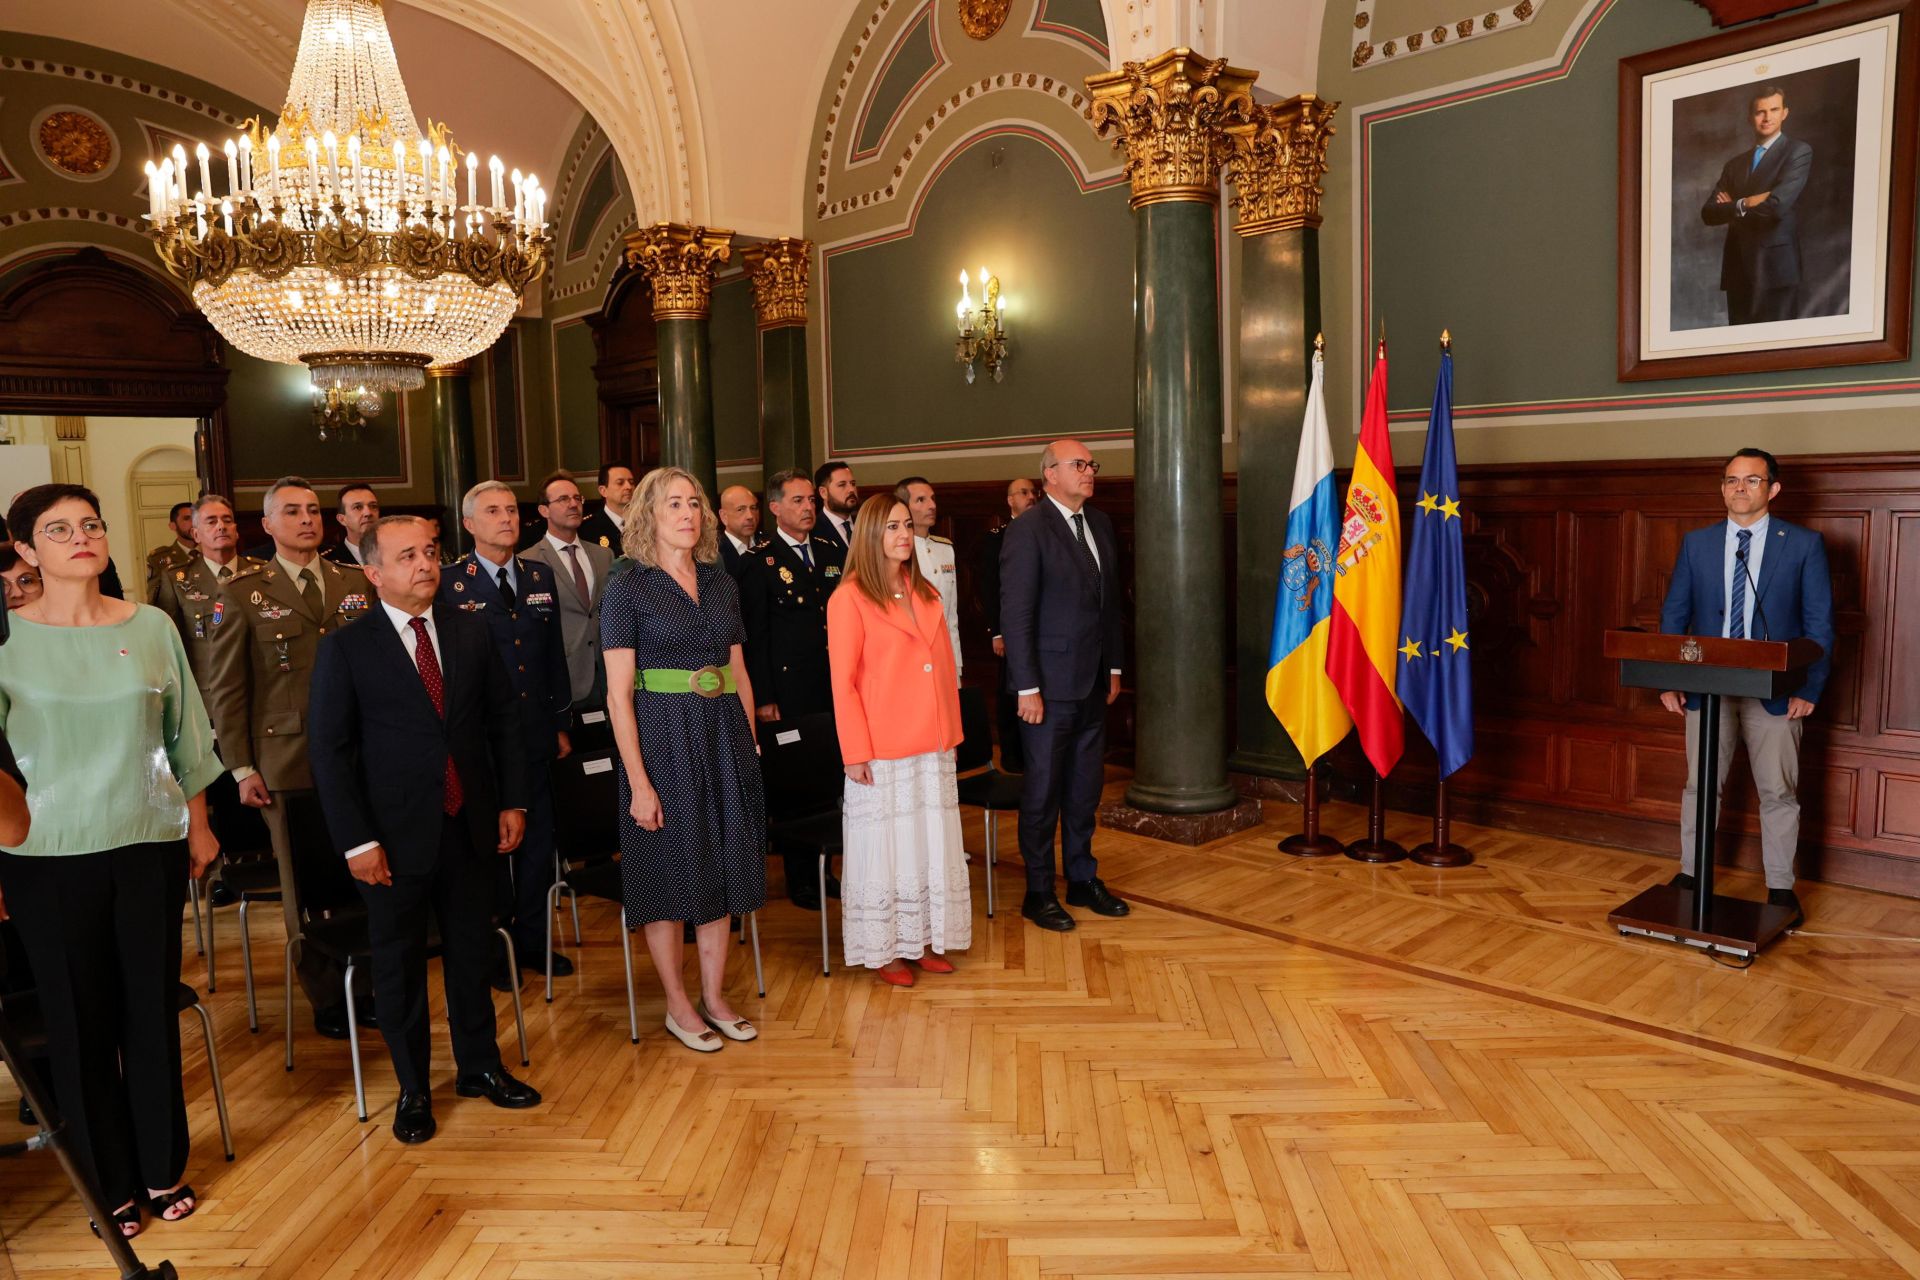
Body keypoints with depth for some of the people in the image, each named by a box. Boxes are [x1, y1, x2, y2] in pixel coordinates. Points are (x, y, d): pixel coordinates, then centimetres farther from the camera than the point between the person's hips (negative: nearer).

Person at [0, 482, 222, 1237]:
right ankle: (113, 1183, 25)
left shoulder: (152, 628, 2)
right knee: (79, 1020, 8)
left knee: (153, 1009, 9)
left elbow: (185, 737, 8)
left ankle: (164, 1168, 27)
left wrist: (199, 827, 12)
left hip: (150, 843, 2)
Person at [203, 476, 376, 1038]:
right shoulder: (245, 592, 2)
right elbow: (224, 686, 2)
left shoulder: (355, 584, 10)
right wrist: (242, 768, -3)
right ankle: (325, 997, 19)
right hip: (288, 758, -2)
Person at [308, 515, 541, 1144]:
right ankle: (413, 1089, 29)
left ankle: (480, 1067, 34)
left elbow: (504, 719, 7)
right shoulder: (346, 649, -7)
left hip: (470, 826, 3)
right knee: (400, 964, 11)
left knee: (472, 951, 16)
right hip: (397, 833, -3)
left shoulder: (470, 631, 3)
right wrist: (356, 841, -11)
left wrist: (512, 801, 3)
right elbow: (330, 751, -7)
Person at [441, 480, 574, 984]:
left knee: (538, 838, 10)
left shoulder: (541, 576, 8)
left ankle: (532, 939, 26)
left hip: (535, 731, 4)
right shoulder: (449, 584, -6)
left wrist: (562, 723, 12)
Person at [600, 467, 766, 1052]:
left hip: (723, 735, 5)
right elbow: (618, 694, -10)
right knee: (669, 872, 5)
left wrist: (749, 748, 7)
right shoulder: (627, 589, -7)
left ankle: (714, 996, 26)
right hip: (661, 736, -5)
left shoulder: (722, 583, 8)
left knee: (721, 867, 11)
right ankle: (678, 1005, 21)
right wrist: (639, 782, -15)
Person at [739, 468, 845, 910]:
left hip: (834, 684, 5)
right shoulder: (760, 563, -3)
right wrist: (764, 699, -10)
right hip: (790, 688, -5)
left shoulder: (832, 553, 13)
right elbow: (755, 636, -6)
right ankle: (799, 877, 16)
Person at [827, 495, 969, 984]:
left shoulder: (926, 593, 11)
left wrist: (951, 731, 9)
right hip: (882, 751, -6)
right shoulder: (850, 598, -8)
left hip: (933, 746, 6)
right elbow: (842, 682, -10)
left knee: (931, 844, 11)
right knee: (885, 845, 4)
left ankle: (924, 940, 24)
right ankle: (883, 950, 16)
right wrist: (855, 753, -13)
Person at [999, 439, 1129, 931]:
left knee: (1085, 789, 15)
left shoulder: (1100, 523, 10)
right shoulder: (1027, 530, -12)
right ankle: (1038, 893, 17)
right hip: (1051, 686, -7)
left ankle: (1083, 880, 29)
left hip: (1093, 684, 7)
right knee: (1043, 790, 4)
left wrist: (1113, 667, 13)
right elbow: (1015, 615, -15)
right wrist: (1027, 688, -17)